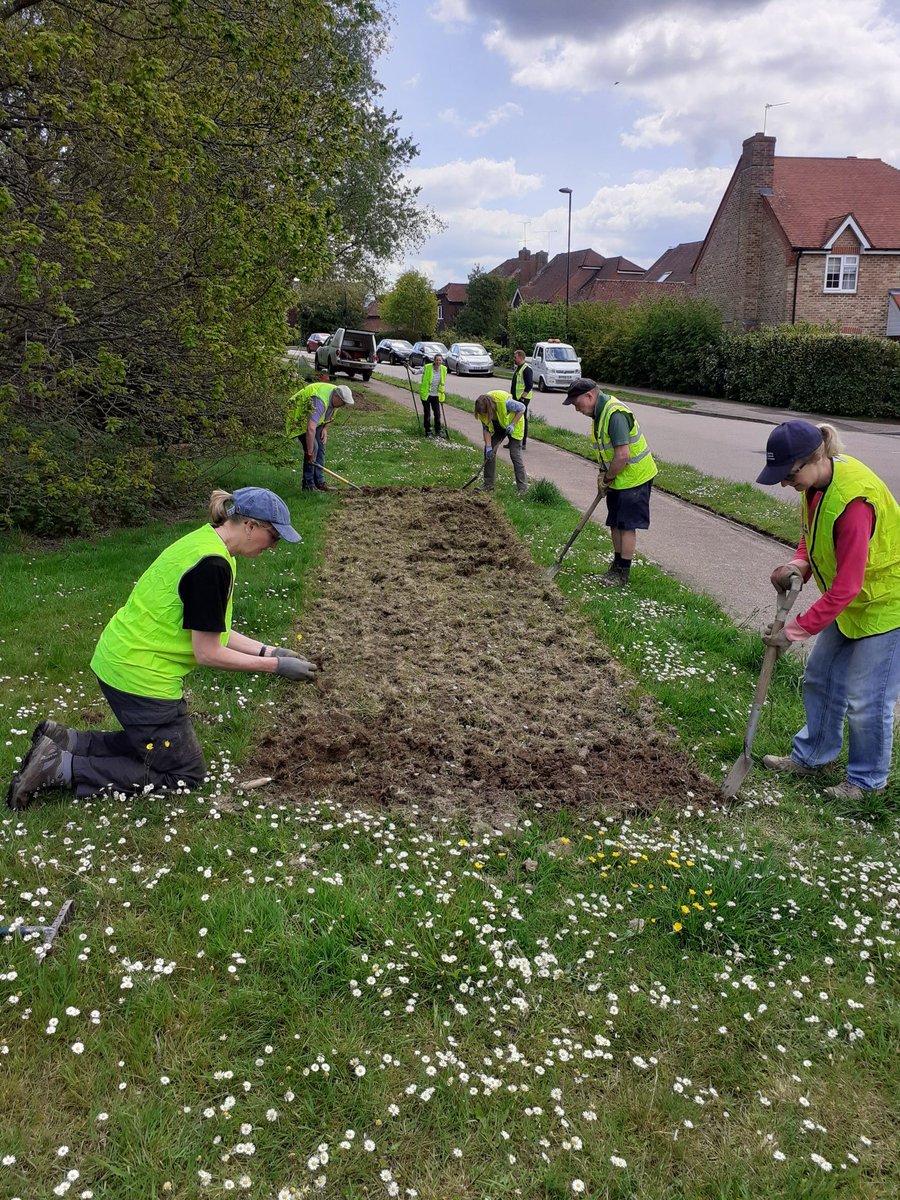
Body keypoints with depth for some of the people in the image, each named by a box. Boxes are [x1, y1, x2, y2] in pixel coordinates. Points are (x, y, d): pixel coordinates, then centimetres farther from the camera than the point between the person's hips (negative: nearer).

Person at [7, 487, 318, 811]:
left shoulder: (206, 540, 7)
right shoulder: (212, 565, -24)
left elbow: (211, 630, 11)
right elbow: (207, 653, -19)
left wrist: (267, 650, 6)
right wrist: (276, 665, -13)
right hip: (140, 675, -10)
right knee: (185, 773, 4)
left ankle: (62, 741, 17)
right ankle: (61, 768, -1)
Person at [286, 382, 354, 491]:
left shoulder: (336, 396, -12)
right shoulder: (320, 401, -39)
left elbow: (330, 414, 12)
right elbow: (311, 429, -45)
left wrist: (325, 428, -2)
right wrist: (310, 453, -42)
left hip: (315, 419, 9)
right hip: (300, 418, -8)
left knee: (320, 446, 2)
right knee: (313, 447, -18)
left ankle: (319, 482, 7)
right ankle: (308, 485, -11)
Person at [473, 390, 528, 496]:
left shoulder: (504, 402, -39)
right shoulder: (482, 410, -23)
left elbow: (522, 408, -22)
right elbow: (486, 429, -14)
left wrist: (513, 424, -29)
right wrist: (488, 447, -22)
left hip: (514, 424, -5)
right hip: (497, 427, 5)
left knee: (515, 454, -11)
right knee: (489, 452, -2)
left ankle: (522, 488, -6)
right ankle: (488, 485, 8)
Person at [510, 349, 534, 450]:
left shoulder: (527, 369, -14)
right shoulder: (517, 368, 17)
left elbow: (529, 385, -19)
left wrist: (522, 397, -22)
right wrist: (511, 395, 18)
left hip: (522, 399, -10)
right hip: (515, 399, 10)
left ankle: (523, 443, -3)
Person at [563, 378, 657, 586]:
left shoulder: (615, 413, -27)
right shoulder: (599, 412, 5)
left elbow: (622, 455, -30)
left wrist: (607, 478, -16)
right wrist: (603, 474, 4)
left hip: (633, 477, -9)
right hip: (617, 478, 9)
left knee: (627, 525, -1)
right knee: (615, 523, 16)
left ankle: (623, 573, 8)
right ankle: (617, 565, 29)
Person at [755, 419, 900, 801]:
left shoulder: (853, 499, -35)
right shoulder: (817, 482, -7)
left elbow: (846, 587, -31)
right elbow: (812, 535, 11)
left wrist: (794, 630, -26)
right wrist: (798, 566, -11)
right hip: (849, 602, 9)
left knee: (866, 699, 2)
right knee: (819, 679, 17)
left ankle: (867, 779, 22)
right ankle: (811, 755, 35)